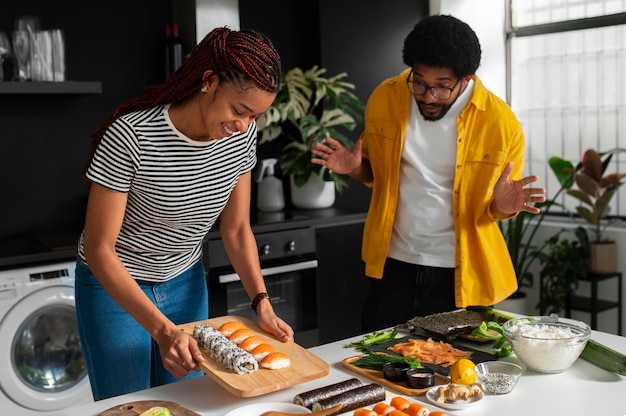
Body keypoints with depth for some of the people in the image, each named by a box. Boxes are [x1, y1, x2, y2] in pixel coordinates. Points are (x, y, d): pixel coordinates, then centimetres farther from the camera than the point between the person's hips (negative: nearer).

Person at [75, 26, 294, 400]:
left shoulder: (242, 135, -13)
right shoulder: (131, 136, -30)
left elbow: (236, 229, -2)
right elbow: (98, 248, -25)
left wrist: (262, 301, -15)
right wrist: (163, 330, -33)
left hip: (186, 283, 5)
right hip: (115, 284, -4)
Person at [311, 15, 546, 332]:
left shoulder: (501, 124, -12)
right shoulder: (385, 98, -6)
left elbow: (498, 208, 2)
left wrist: (501, 207, -21)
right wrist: (355, 168, -11)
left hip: (459, 277, -2)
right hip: (392, 268, 2)